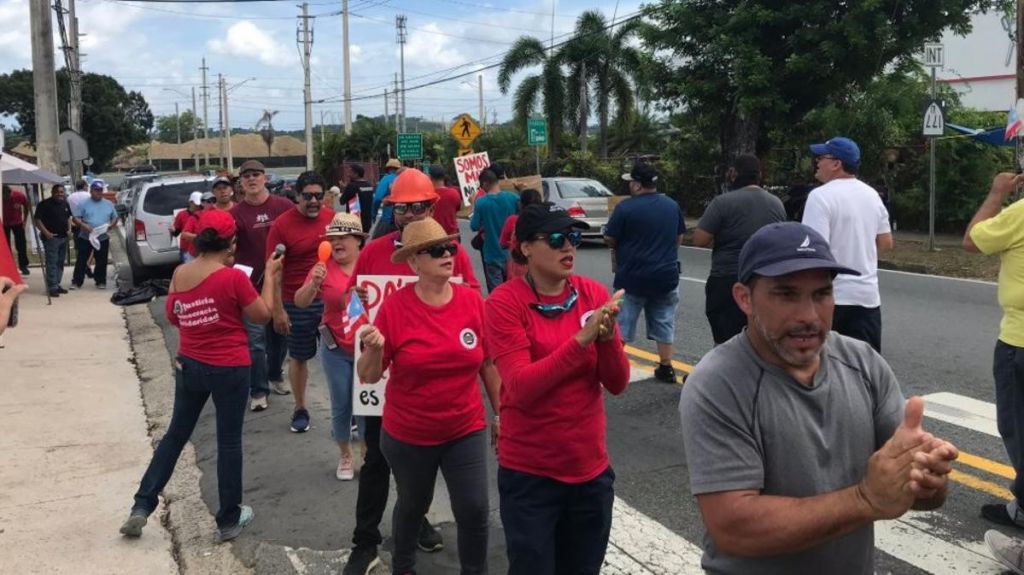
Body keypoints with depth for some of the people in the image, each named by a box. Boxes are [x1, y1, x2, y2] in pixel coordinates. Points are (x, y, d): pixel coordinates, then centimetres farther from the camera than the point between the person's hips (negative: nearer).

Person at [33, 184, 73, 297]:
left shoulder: (65, 204, 12)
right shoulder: (44, 204, -10)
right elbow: (37, 220, -13)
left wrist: (69, 229, 8)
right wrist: (46, 232, -20)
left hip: (63, 237, 7)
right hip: (51, 237, -7)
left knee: (60, 262, 12)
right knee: (52, 263, -7)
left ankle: (57, 285, 21)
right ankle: (52, 287, -6)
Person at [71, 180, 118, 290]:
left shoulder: (109, 204, 9)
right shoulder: (84, 204, 0)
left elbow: (115, 217, 15)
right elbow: (75, 217, -2)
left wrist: (111, 224, -6)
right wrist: (83, 225, -19)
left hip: (103, 238, 2)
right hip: (85, 238, -2)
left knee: (102, 262, 6)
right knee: (81, 260, 1)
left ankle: (101, 282, 17)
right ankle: (76, 282, 6)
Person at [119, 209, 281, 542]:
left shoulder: (179, 274, -1)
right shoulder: (233, 278, -19)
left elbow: (172, 317, 13)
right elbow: (262, 315, -6)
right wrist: (270, 276, 2)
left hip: (189, 365, 5)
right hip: (229, 370, -5)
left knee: (175, 434, 19)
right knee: (229, 441, 8)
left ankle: (141, 508, 20)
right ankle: (229, 520, 20)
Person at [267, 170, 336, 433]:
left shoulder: (333, 218, 0)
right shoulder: (281, 225, -10)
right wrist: (278, 310, -11)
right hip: (298, 303, -2)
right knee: (298, 357, 11)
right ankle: (300, 409, 26)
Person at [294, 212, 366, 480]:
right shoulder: (324, 268, -7)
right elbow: (300, 302, -11)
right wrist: (314, 284, -30)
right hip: (336, 349, 1)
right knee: (341, 405, 12)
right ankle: (345, 455, 31)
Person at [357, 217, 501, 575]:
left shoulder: (473, 301, -9)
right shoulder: (394, 307, -15)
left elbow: (489, 363, 2)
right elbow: (369, 377, -11)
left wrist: (500, 413, 6)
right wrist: (374, 349, -32)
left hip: (466, 431, 1)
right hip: (407, 435, -1)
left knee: (474, 511, 0)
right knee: (412, 506, 20)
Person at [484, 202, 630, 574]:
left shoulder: (594, 295, -1)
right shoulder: (504, 302, -13)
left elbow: (617, 384, -2)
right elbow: (521, 387, -21)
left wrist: (608, 337, -21)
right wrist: (582, 339, -28)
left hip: (591, 468, 4)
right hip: (529, 474, -4)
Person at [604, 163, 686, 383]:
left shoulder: (625, 207, -13)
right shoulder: (672, 205, 4)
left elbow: (609, 240, -8)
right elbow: (679, 238, 13)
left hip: (633, 276, -4)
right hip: (666, 275, 4)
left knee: (621, 324, 5)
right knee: (664, 323, 13)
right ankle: (666, 368, 16)